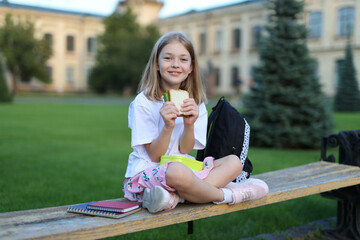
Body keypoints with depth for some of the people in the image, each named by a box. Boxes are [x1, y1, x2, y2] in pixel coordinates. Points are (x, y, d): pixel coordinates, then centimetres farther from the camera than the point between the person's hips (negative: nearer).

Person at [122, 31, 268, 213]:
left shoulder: (194, 103, 7)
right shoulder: (143, 102, -9)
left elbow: (185, 150, 0)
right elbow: (154, 156, -10)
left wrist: (189, 124, -19)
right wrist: (168, 126, -27)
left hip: (182, 166, 6)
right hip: (147, 170, -6)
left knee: (234, 162, -9)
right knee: (177, 171, -40)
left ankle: (173, 197, -27)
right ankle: (226, 195, -11)